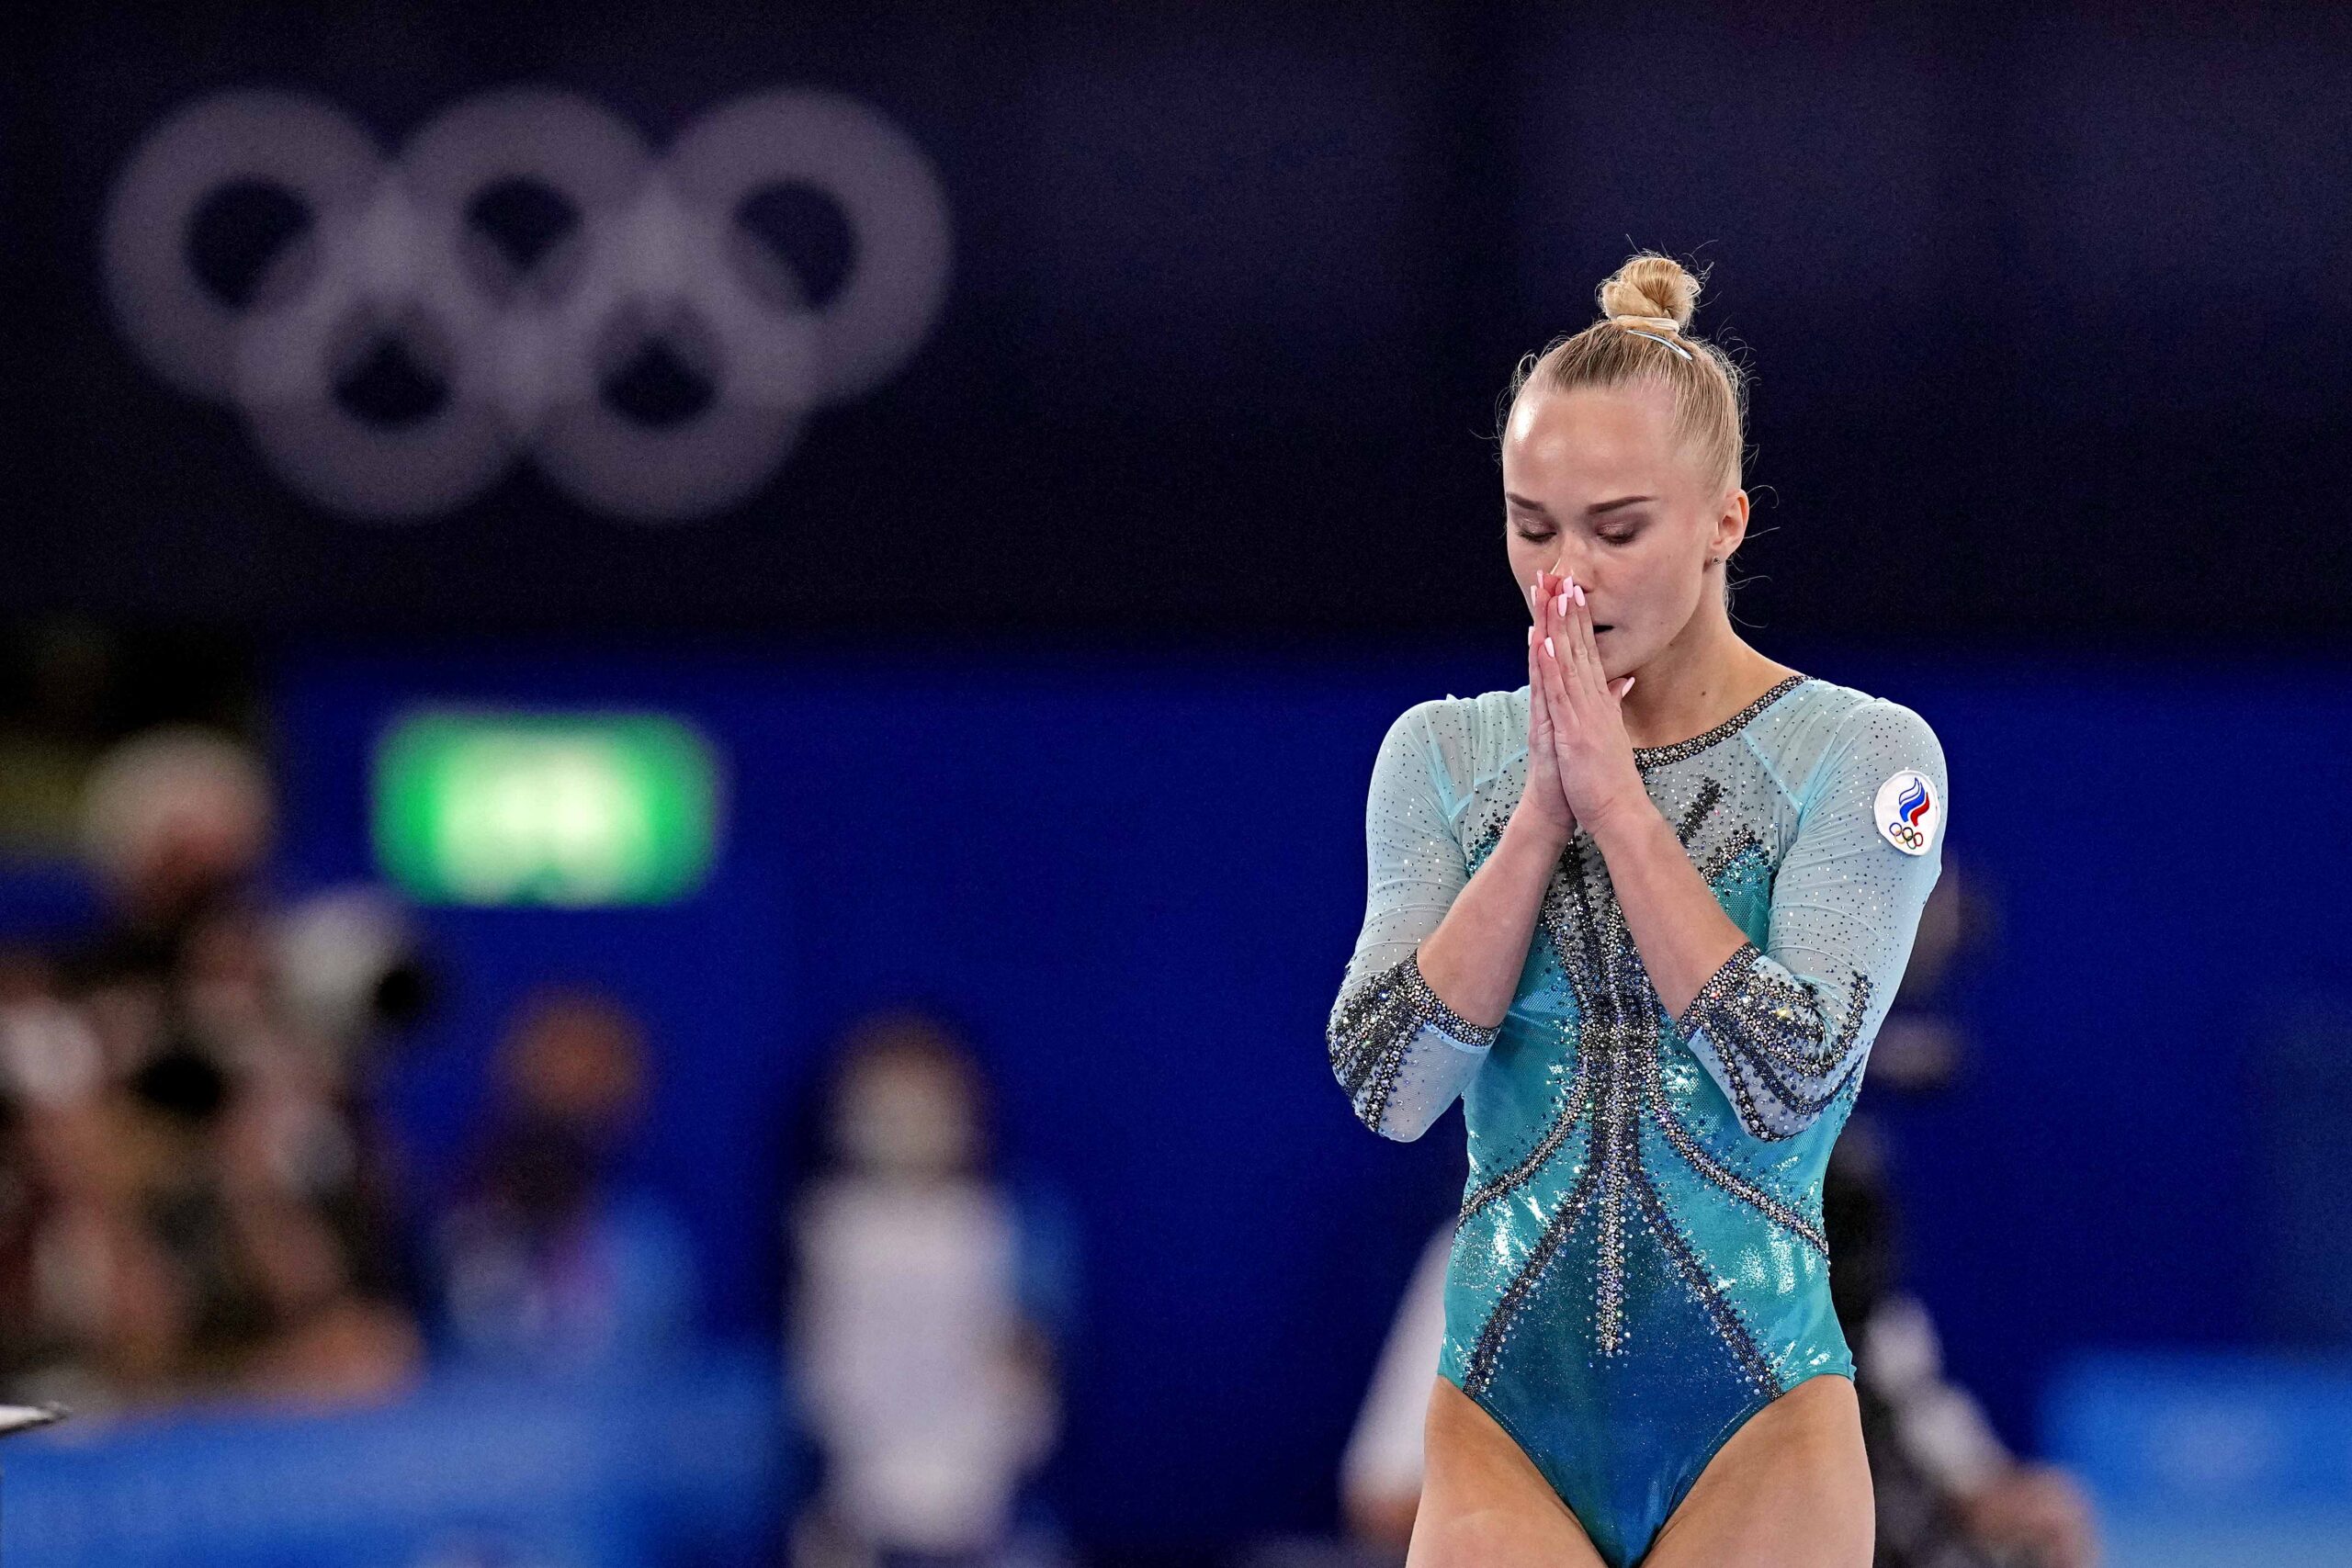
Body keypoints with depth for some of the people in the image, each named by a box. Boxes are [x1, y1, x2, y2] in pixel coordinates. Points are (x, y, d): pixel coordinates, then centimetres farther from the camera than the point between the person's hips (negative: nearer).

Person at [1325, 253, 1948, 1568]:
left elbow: (1790, 1076, -16)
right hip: (1505, 1414, 2)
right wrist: (1541, 813, -10)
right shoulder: (1444, 755, 7)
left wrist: (1616, 797, -13)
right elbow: (1388, 1085, -4)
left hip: (1752, 1421, -2)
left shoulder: (1864, 754, -3)